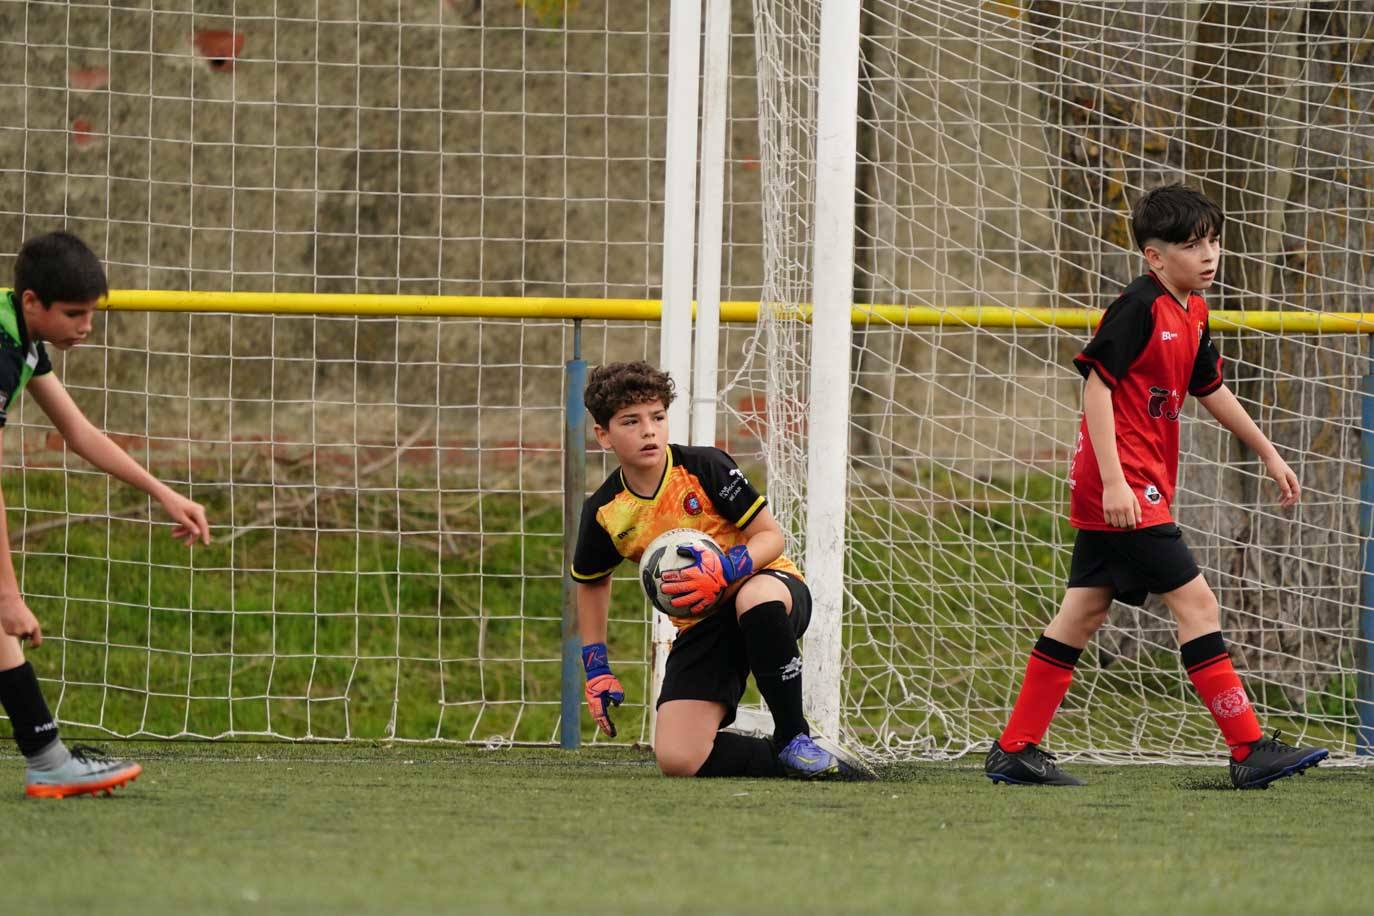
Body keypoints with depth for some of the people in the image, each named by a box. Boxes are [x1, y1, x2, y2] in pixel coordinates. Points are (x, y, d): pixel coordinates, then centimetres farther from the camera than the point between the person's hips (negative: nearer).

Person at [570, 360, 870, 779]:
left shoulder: (706, 467, -13)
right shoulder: (603, 513, -4)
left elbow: (771, 536, -11)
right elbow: (591, 583, 16)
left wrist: (724, 571, -30)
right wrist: (597, 670, 10)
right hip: (702, 626, 3)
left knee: (756, 598, -44)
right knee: (677, 760, -21)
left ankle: (793, 739, -24)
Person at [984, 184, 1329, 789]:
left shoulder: (1192, 314, 13)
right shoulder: (1140, 307, -15)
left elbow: (1211, 389, 27)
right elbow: (1096, 383, -19)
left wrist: (1268, 454, 32)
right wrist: (1114, 481, -24)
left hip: (1140, 487, 10)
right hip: (1124, 485, -10)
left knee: (1083, 614, 11)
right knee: (1196, 604, -10)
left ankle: (1014, 751, 14)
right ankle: (1249, 752, -9)